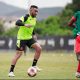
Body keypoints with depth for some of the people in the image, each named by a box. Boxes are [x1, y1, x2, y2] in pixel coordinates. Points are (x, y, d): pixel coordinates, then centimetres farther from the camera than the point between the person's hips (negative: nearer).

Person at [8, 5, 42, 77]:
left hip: (29, 38, 7)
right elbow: (17, 23, -32)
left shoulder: (34, 19, 9)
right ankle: (11, 71, 2)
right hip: (22, 38, -7)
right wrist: (25, 24, -48)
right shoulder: (26, 17, -15)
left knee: (39, 48, -11)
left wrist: (34, 34, 15)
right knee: (18, 54, -7)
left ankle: (34, 65, 2)